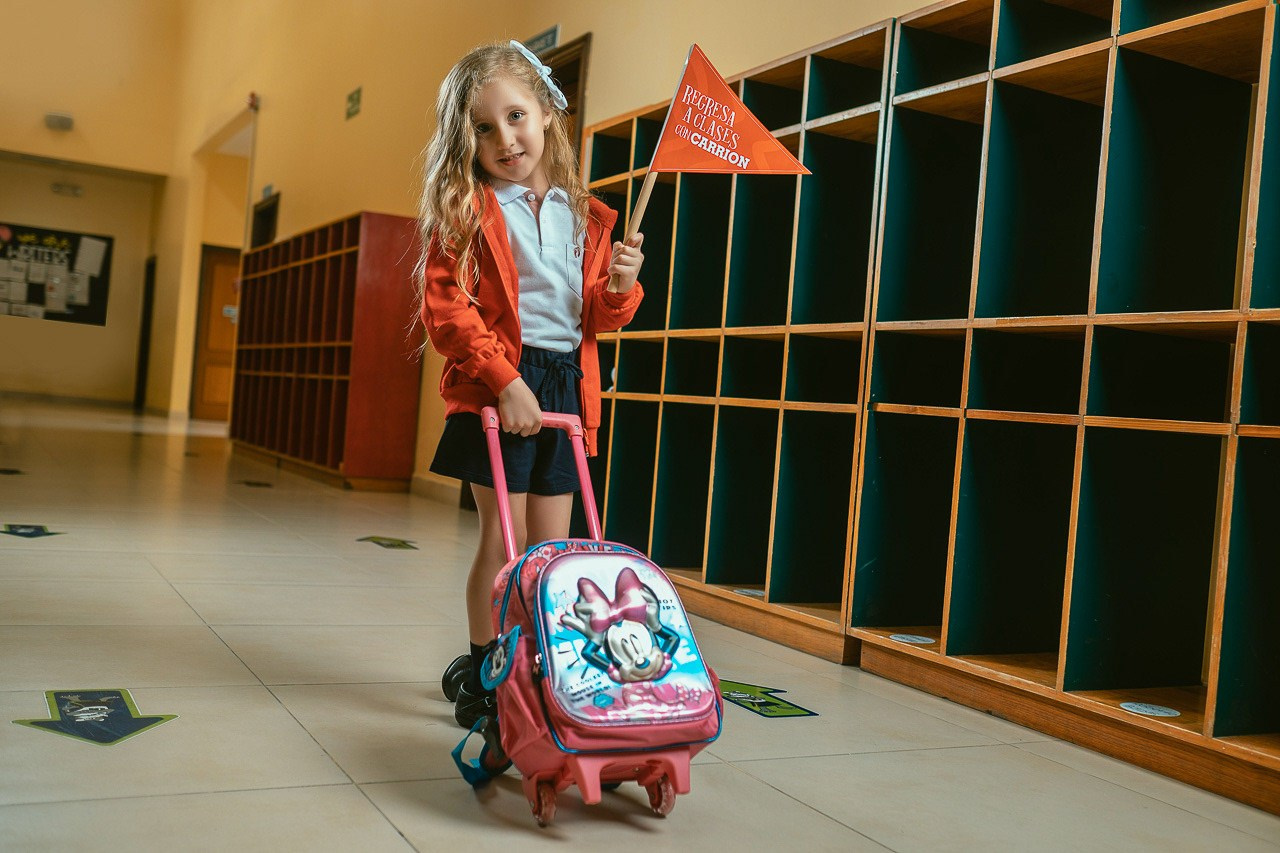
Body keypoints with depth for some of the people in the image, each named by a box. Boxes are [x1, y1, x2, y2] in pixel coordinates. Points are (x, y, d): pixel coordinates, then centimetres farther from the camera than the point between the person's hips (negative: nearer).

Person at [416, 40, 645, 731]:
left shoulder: (585, 216, 12)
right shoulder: (465, 210, -2)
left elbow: (597, 319, 15)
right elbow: (445, 309, -11)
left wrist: (620, 287, -7)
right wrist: (504, 379, -19)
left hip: (567, 387, 5)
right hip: (498, 387, -4)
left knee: (552, 545, 8)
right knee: (503, 537, -1)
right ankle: (480, 678, 15)